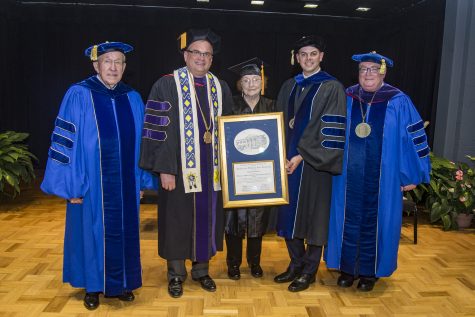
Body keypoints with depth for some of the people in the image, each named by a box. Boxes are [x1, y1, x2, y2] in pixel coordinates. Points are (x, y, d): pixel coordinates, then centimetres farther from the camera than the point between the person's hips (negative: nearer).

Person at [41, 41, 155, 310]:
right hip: (91, 183, -3)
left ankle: (120, 283, 31)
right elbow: (65, 141, -9)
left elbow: (141, 143, 10)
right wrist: (71, 184, -12)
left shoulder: (133, 99, 5)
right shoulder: (79, 95, -7)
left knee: (123, 233, 12)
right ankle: (93, 287, 28)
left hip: (124, 183, 4)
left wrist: (143, 180, 7)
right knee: (92, 232, 9)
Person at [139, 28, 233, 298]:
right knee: (178, 221, 7)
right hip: (179, 169, -4)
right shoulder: (166, 85, -4)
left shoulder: (221, 88, 10)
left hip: (212, 169, 4)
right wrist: (164, 169, -14)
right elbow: (157, 130, -9)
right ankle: (176, 274, 24)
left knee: (207, 218, 12)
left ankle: (202, 269, 30)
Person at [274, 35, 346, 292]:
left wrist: (302, 156, -17)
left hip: (314, 163, -5)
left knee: (314, 215, 5)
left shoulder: (332, 88, -5)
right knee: (290, 213, 10)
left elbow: (330, 129, -12)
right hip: (289, 160, 5)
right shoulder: (289, 87, 12)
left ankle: (309, 271, 21)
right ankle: (296, 263, 28)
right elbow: (280, 123, 14)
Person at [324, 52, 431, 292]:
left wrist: (411, 175, -3)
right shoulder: (347, 99, 3)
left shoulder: (398, 102, -4)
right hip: (349, 175, 2)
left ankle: (370, 271, 25)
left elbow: (414, 137, -2)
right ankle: (349, 267, 25)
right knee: (349, 220, 9)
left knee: (375, 222, 9)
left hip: (382, 177, -2)